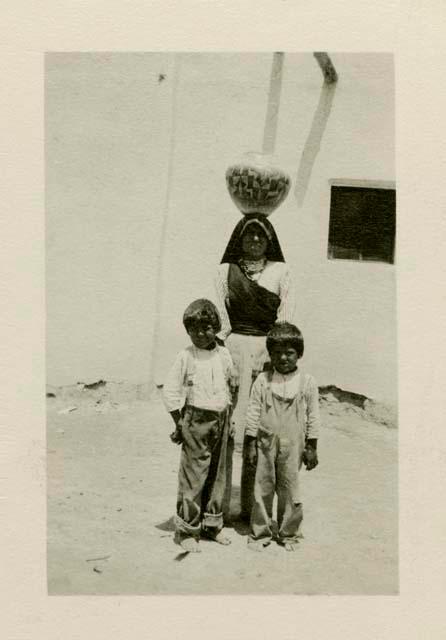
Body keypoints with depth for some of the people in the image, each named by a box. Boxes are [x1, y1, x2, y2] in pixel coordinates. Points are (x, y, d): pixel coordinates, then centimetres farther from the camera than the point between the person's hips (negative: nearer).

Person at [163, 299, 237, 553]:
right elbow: (170, 391, -5)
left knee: (218, 475, 12)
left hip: (221, 420, 4)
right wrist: (179, 423, -6)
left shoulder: (224, 355, 5)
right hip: (196, 420, -4)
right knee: (193, 476, -1)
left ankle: (212, 524, 26)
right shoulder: (186, 356, -7)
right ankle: (187, 530, 11)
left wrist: (228, 417, 13)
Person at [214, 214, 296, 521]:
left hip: (269, 349, 0)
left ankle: (251, 507, 10)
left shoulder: (281, 271, 11)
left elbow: (286, 318, 2)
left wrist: (273, 355, -10)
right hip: (234, 348, 0)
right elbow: (220, 317, 5)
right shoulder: (226, 270, 12)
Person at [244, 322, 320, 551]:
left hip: (293, 446, 0)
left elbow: (313, 416, 3)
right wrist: (251, 444, 0)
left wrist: (311, 447, 2)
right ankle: (259, 534, 21)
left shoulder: (307, 382, 0)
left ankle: (288, 534, 24)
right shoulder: (263, 380, 0)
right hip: (266, 443, 1)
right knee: (262, 489, 7)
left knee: (290, 490, 7)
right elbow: (253, 413, 2)